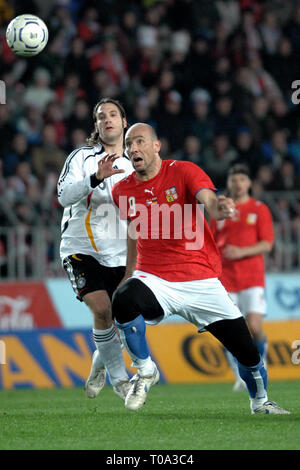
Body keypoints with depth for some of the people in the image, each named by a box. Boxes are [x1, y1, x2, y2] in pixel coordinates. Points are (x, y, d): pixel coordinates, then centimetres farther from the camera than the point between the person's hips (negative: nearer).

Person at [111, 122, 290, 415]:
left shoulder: (183, 171, -7)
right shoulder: (123, 191, 5)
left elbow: (209, 200, -26)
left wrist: (217, 207, -49)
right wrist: (129, 272, 25)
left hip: (200, 280, -1)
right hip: (153, 278, 1)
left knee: (246, 349, -2)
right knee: (123, 301, -34)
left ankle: (260, 402, 30)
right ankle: (145, 371, -9)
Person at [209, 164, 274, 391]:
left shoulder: (260, 209, 4)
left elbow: (267, 244, -3)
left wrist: (242, 252, -17)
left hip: (252, 276, -2)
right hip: (226, 277, 2)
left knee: (254, 325, -15)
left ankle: (261, 360, 13)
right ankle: (240, 376, 5)